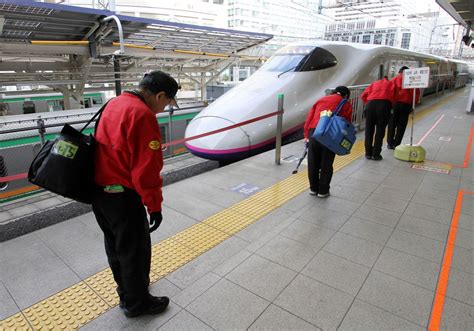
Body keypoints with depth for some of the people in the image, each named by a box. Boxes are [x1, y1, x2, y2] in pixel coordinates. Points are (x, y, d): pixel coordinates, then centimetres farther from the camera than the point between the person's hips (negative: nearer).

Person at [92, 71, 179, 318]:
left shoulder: (114, 103, 7)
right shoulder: (143, 115, -22)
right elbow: (146, 169, -24)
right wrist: (154, 205, -15)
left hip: (98, 189, 10)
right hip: (122, 196, -10)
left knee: (115, 243, 23)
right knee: (134, 249, 9)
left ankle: (126, 289, 45)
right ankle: (136, 303, 28)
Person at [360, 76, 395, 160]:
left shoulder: (374, 83, 31)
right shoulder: (391, 83, 27)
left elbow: (363, 95, 18)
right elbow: (393, 94, 10)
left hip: (371, 104, 2)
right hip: (384, 104, -1)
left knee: (369, 130, 9)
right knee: (380, 131, 4)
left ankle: (368, 153, 13)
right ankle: (376, 155, 4)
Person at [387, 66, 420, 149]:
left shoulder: (395, 79, 8)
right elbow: (417, 93, 4)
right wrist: (413, 104, 11)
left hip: (395, 103, 0)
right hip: (406, 105, 0)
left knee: (392, 124, 10)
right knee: (401, 126, 6)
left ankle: (390, 143, 13)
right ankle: (396, 144, 6)